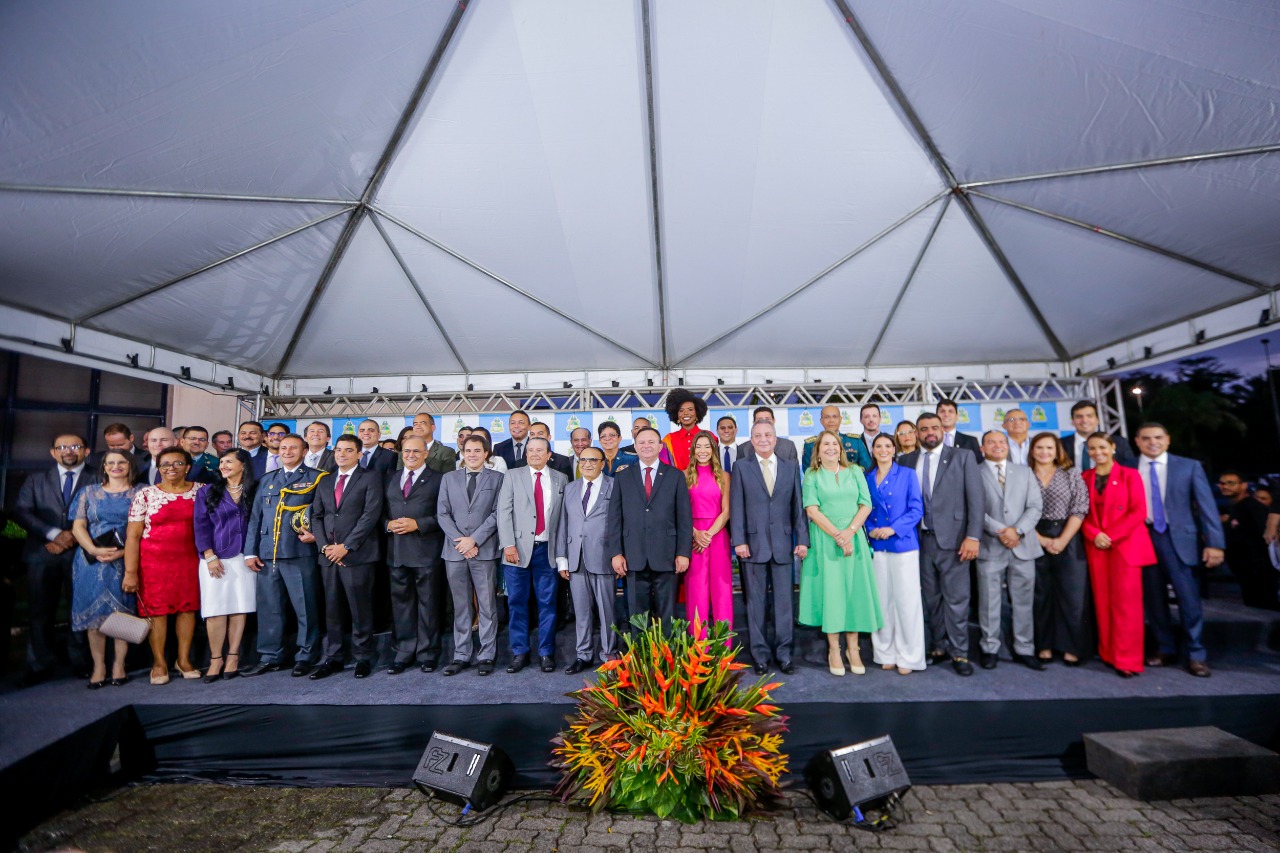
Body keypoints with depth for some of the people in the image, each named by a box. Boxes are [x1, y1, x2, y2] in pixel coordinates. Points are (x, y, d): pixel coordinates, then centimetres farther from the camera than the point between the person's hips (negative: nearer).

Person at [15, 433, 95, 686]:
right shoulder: (35, 480, 14)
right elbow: (22, 511, 2)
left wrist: (73, 538, -12)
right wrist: (54, 534, -11)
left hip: (81, 553, -2)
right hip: (42, 554, 2)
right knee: (40, 611, 6)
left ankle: (82, 662, 11)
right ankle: (40, 665, 16)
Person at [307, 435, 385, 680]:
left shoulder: (371, 477, 0)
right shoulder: (325, 482, 18)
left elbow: (371, 514, -10)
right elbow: (316, 516, 13)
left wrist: (346, 546, -13)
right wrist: (325, 546, -3)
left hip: (357, 554, -5)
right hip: (328, 554, 5)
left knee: (360, 609, 0)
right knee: (332, 609, 9)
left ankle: (363, 658, 12)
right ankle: (333, 658, 19)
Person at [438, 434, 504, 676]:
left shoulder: (497, 479, 5)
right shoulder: (449, 478, 13)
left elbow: (497, 514, -3)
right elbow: (442, 513, 6)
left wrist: (474, 539, -12)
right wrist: (460, 541, -7)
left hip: (485, 550, -2)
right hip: (454, 551, 3)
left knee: (487, 606, 3)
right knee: (460, 607, 10)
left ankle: (487, 655, 11)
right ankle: (461, 656, 18)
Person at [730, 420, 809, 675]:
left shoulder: (791, 466, 9)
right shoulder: (741, 467, 4)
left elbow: (798, 505, 7)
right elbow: (736, 506, -1)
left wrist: (802, 539, 1)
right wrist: (739, 541, -8)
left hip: (783, 544, 2)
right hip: (753, 543, -1)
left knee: (783, 601, 6)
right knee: (755, 602, 6)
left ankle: (783, 652, 18)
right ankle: (759, 653, 16)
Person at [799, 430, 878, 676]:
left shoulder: (855, 472, 9)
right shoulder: (812, 475, 3)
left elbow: (866, 505, 3)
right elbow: (812, 510, -6)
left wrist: (850, 531, -12)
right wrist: (837, 535, -15)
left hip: (854, 538, 2)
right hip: (824, 540, -2)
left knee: (854, 590, 2)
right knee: (830, 590, -1)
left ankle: (853, 648, 10)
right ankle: (834, 649, 6)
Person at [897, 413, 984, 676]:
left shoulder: (962, 457, 1)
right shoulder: (907, 461, 8)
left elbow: (975, 498, -4)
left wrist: (973, 536, -11)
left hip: (952, 539, -3)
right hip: (921, 540, 3)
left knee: (956, 598, 1)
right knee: (931, 598, 11)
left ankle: (959, 652, 14)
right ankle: (939, 647, 24)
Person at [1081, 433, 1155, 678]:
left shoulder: (1129, 475, -1)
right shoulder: (1084, 478, 9)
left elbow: (1139, 512, -7)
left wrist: (1111, 535, -14)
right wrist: (1094, 535, -9)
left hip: (1126, 544, -3)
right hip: (1096, 546, 3)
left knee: (1125, 600, -4)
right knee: (1102, 601, 5)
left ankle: (1127, 659, 3)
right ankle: (1108, 654, 16)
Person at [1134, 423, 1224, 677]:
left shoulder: (1189, 466, 3)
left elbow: (1206, 504, 0)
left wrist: (1214, 543, -6)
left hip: (1178, 538, -1)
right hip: (1142, 539, 1)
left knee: (1188, 598, -1)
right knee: (1153, 598, 9)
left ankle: (1196, 656, 12)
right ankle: (1166, 650, 22)